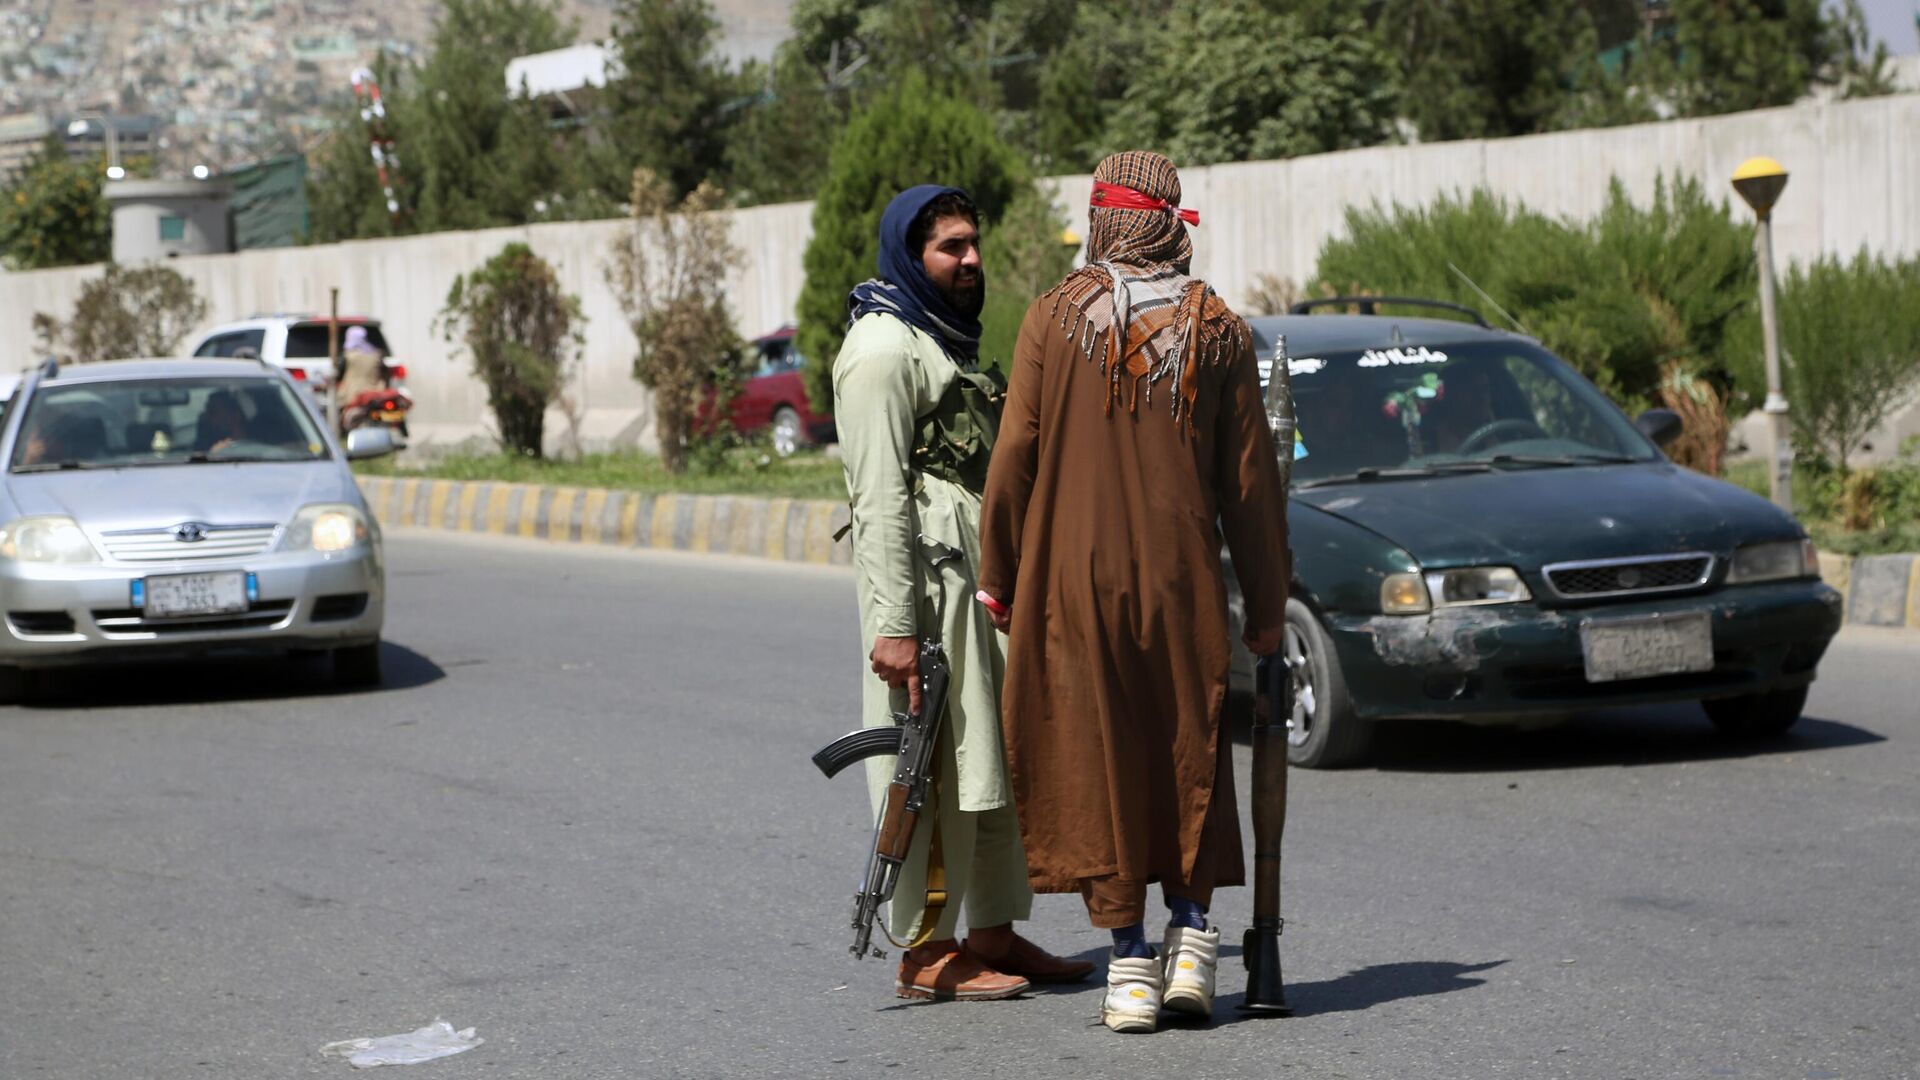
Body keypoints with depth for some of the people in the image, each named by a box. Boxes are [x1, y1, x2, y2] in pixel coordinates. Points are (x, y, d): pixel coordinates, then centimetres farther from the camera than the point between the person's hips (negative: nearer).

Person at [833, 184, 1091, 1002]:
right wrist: (893, 623, -22)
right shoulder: (883, 347, -10)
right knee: (934, 769, -7)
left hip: (983, 577, 10)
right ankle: (927, 952, -2)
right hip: (927, 575, -10)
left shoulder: (950, 338, 21)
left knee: (996, 759, 12)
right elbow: (880, 496, -17)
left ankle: (994, 934, 20)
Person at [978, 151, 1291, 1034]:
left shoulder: (1056, 317, -3)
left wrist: (999, 577, 7)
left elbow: (1015, 456, -3)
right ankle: (1191, 931, 11)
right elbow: (1250, 481, 2)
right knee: (1189, 755, 17)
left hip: (1074, 579, -1)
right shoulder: (1218, 330, 0)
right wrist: (1266, 606, 8)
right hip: (1183, 584, 1)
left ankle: (1129, 960, 5)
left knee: (1094, 761, 5)